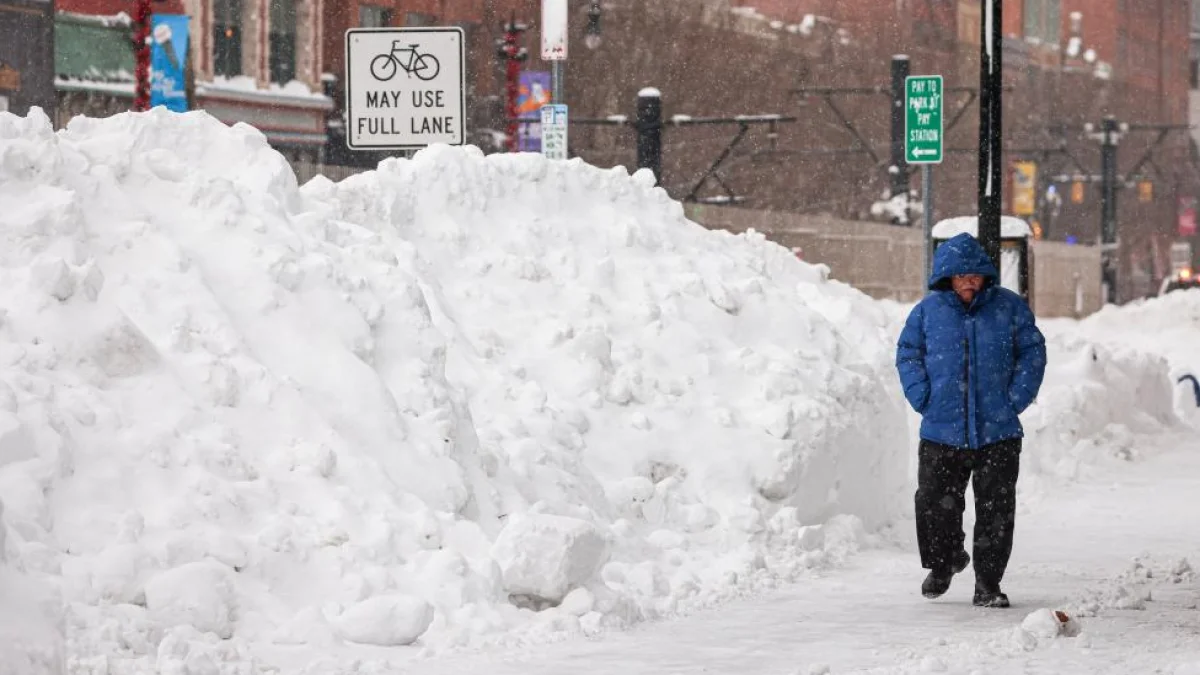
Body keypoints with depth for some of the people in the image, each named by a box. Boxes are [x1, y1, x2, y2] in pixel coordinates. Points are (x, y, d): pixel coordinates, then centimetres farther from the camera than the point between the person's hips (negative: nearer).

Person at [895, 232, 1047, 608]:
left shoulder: (1009, 307, 1)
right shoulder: (928, 310, 2)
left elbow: (1032, 352, 5)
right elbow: (908, 354, 9)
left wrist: (1016, 399, -5)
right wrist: (924, 399, -3)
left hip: (998, 432, -1)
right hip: (941, 431, 1)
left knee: (995, 509, 0)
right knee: (934, 503, 5)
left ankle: (988, 583, 10)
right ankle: (942, 563, 32)